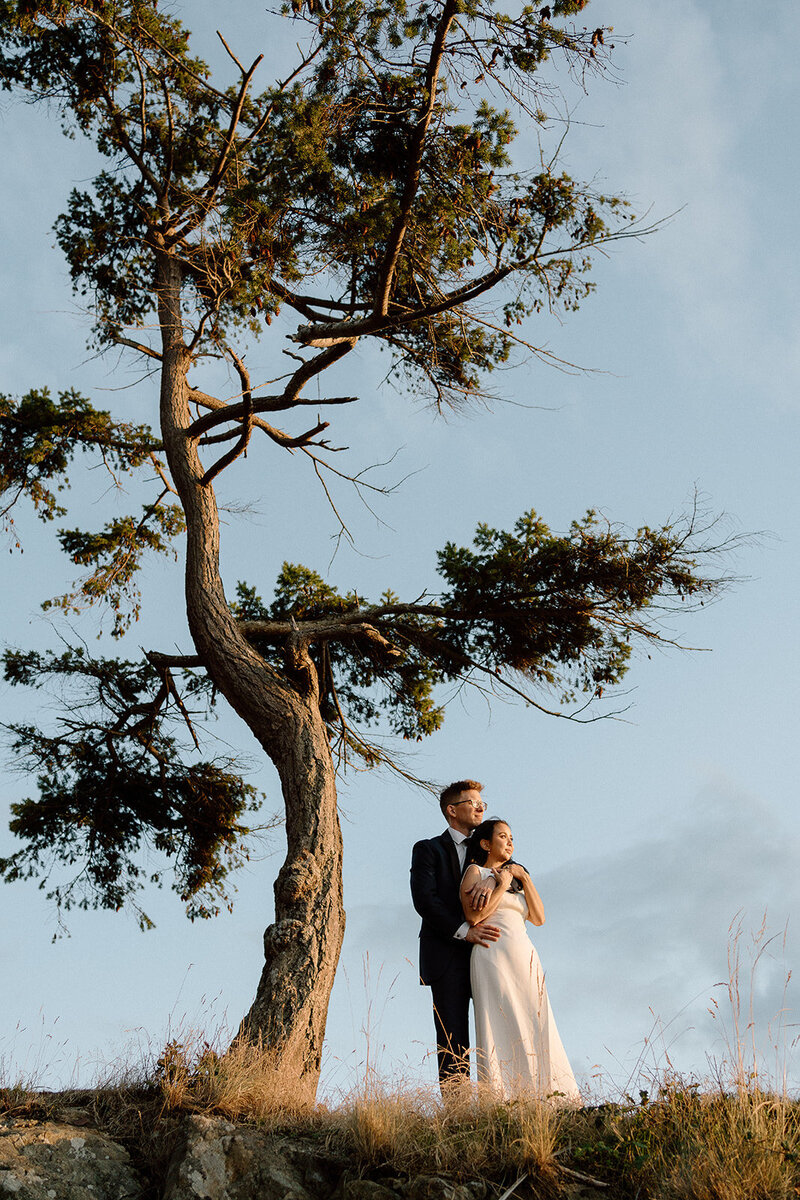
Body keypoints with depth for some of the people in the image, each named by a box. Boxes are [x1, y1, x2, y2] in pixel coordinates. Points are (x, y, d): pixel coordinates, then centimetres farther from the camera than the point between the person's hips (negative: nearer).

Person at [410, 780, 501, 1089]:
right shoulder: (428, 849, 8)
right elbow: (424, 900, -6)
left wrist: (492, 878, -17)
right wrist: (463, 930, -16)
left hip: (486, 951, 4)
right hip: (448, 956, -4)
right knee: (453, 1039, -7)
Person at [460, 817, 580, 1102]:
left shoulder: (515, 877, 25)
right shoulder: (476, 872, 7)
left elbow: (538, 918, 11)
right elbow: (474, 915, -10)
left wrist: (523, 878, 5)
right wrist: (502, 885, -2)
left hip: (525, 960, 6)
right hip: (493, 957, -6)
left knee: (534, 1027, -1)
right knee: (502, 1026, -11)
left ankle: (540, 1094, -1)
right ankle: (502, 1098, -11)